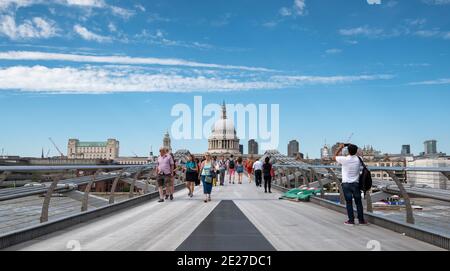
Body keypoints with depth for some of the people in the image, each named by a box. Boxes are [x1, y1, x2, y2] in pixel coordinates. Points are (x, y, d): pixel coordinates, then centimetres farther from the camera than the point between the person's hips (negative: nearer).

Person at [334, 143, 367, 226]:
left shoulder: (344, 159, -13)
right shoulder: (358, 160, -1)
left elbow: (334, 157, 2)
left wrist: (340, 148, 9)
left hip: (346, 184, -3)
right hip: (356, 184, 3)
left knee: (349, 202, 4)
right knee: (358, 202, 10)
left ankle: (351, 220, 8)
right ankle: (361, 220, 15)